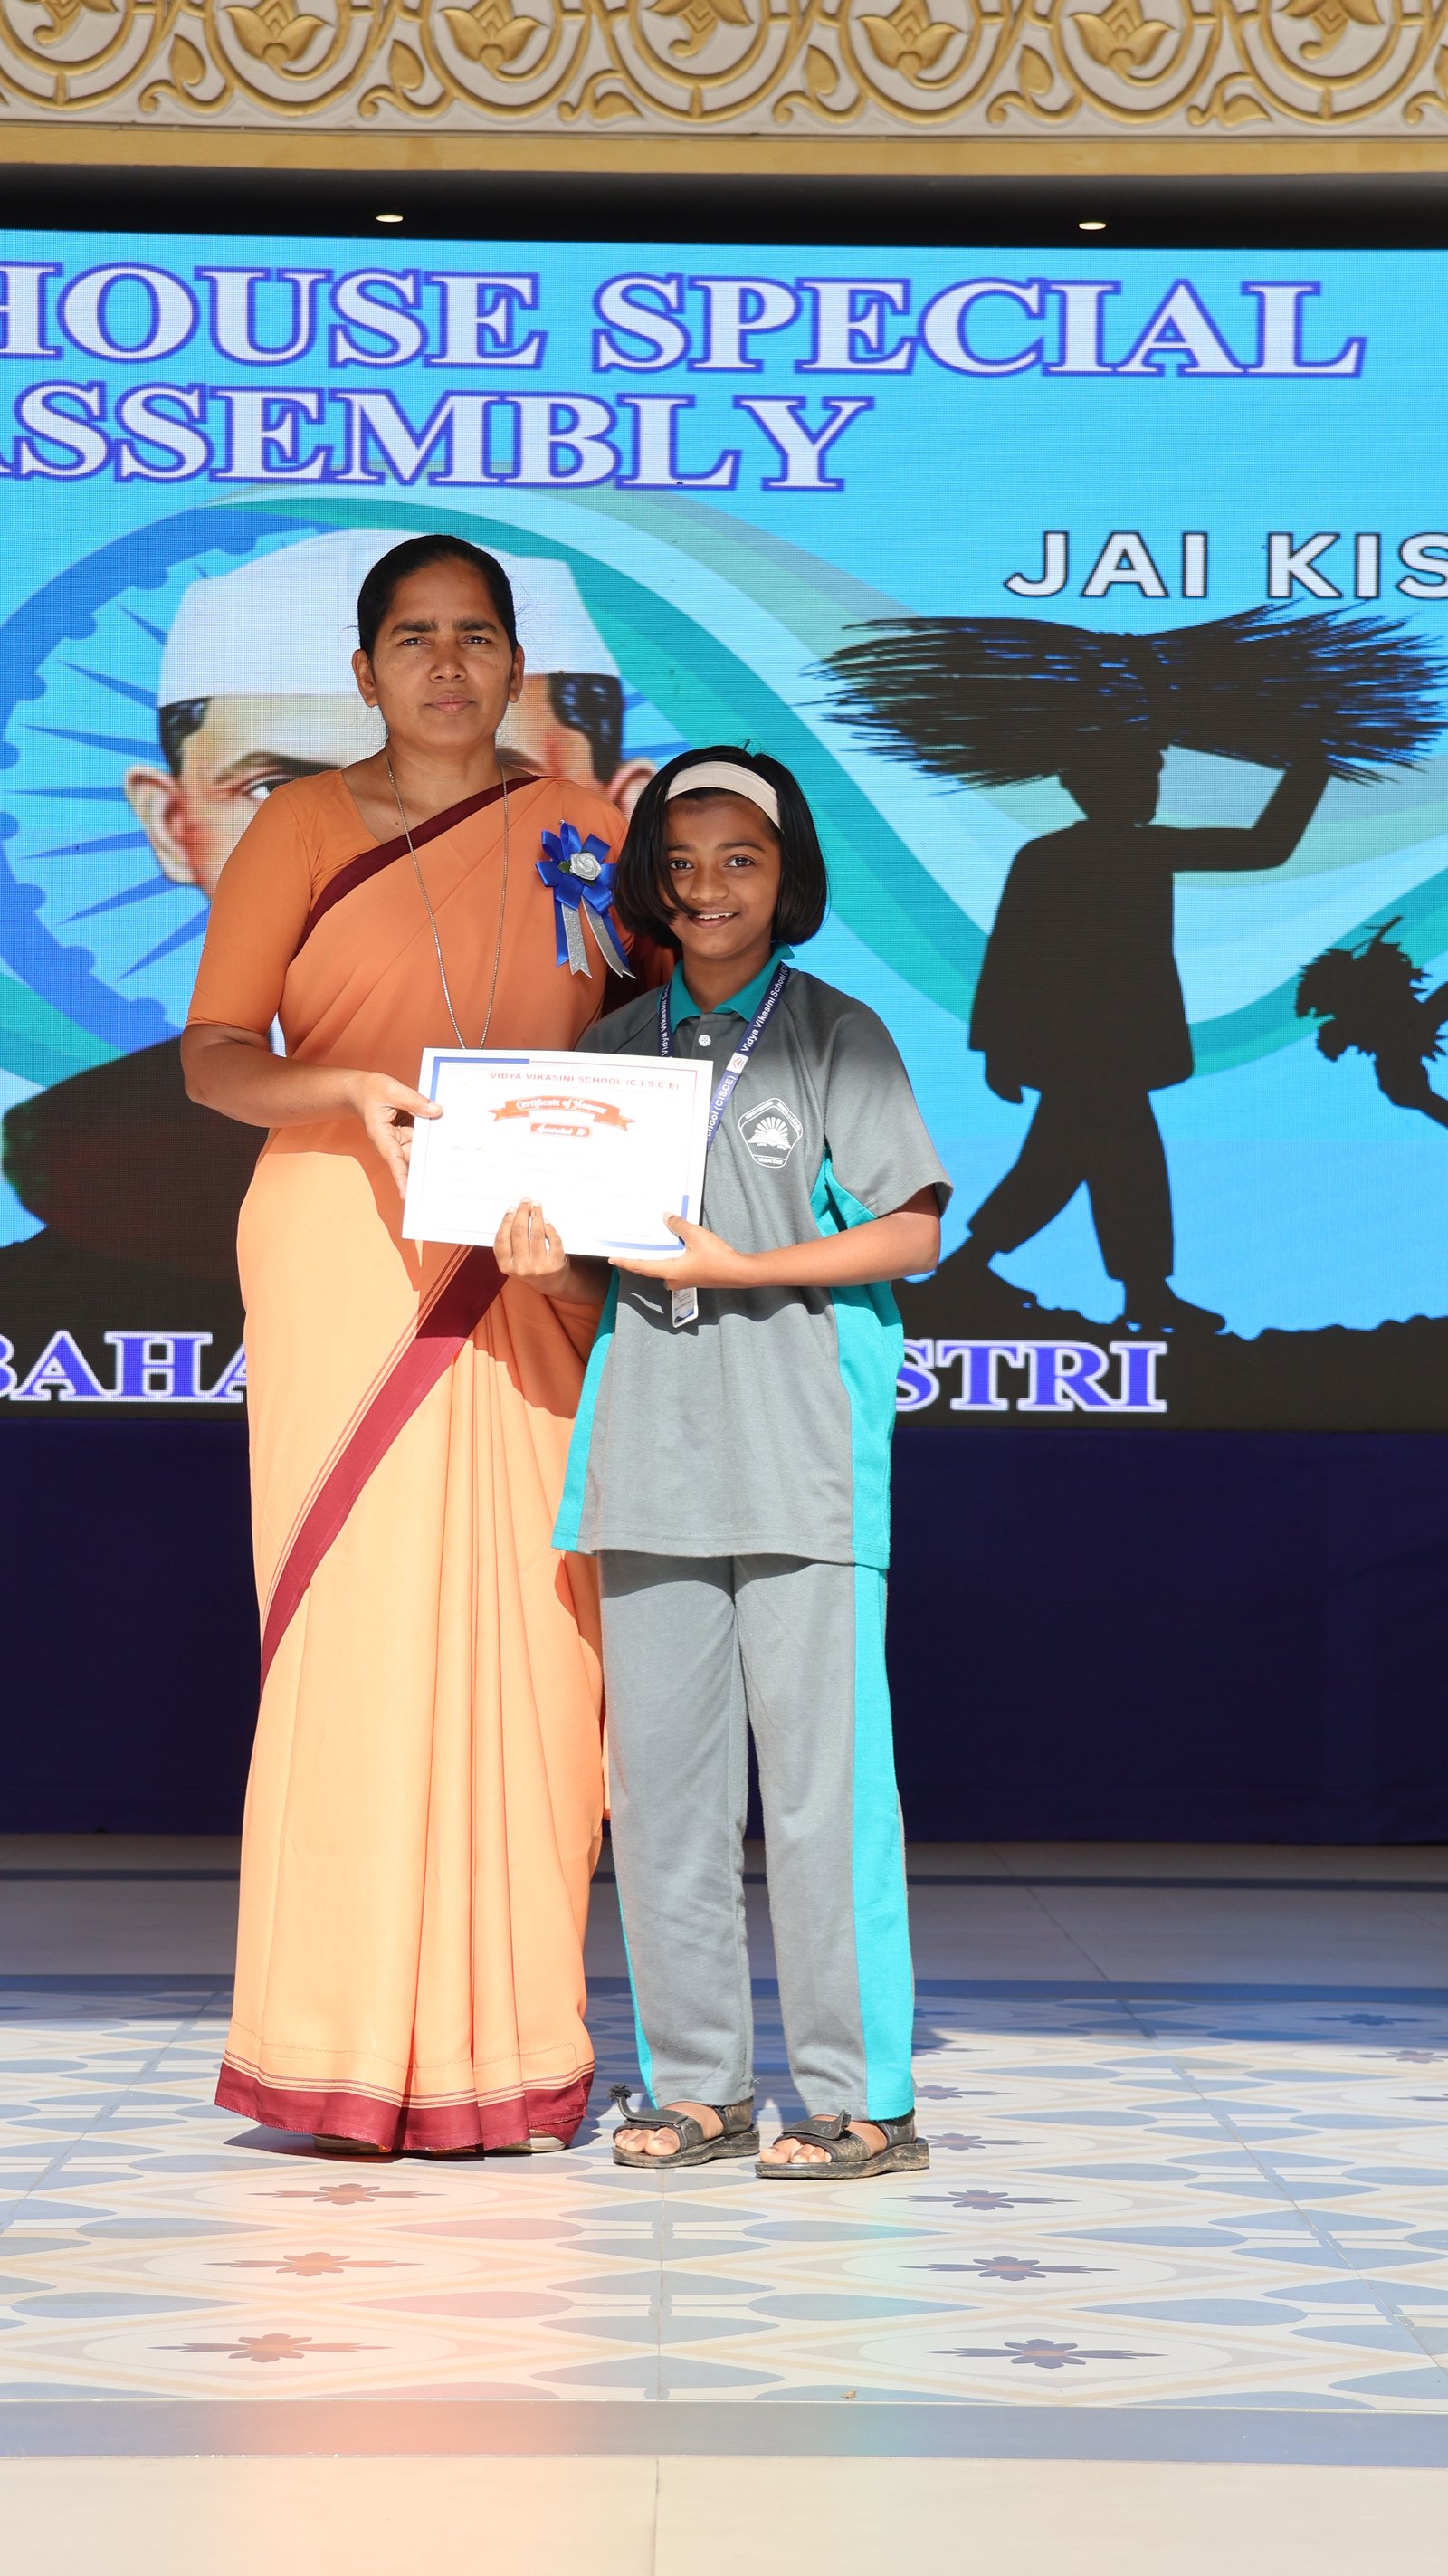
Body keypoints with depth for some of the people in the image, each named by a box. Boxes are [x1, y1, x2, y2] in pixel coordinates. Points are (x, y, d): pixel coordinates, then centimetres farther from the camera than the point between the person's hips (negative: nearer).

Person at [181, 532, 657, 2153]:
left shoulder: (587, 834, 12)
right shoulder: (304, 829, 5)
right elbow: (210, 1054, 1)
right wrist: (349, 1088, -17)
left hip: (533, 1274, 2)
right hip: (346, 1251, -2)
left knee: (528, 1637, -1)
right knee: (357, 1622, -7)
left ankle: (504, 2043, 5)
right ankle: (350, 2051, -2)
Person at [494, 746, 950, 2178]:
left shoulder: (836, 1035, 4)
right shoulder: (615, 1049, 15)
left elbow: (910, 1232, -2)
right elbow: (603, 1282, 16)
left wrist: (740, 1267, -12)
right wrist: (546, 1270, -6)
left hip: (801, 1436, -4)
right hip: (654, 1438, 4)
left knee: (817, 1772, -7)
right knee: (658, 1768, 3)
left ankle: (860, 2099, -2)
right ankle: (698, 2087, 12)